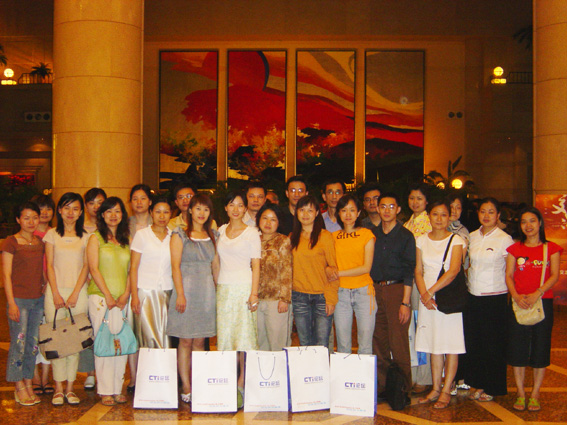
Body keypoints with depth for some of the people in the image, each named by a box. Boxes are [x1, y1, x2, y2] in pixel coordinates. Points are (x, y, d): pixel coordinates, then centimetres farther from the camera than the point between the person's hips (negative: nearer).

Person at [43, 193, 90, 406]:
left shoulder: (85, 237, 9)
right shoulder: (52, 235, 8)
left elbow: (86, 266, 3)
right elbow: (49, 266, 4)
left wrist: (75, 293, -7)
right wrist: (56, 293, -6)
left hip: (78, 292, 0)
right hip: (56, 291, 0)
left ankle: (70, 388, 7)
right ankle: (58, 388, 4)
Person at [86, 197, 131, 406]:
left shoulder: (126, 240, 14)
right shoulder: (95, 238, 3)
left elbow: (130, 270, 10)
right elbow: (94, 269, -4)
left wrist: (125, 294, -3)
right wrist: (108, 296, -10)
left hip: (122, 298, 4)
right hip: (100, 297, -3)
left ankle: (117, 389, 9)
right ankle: (105, 391, 2)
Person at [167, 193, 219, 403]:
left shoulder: (212, 235, 13)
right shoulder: (180, 235, 0)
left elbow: (215, 265, 15)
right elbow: (176, 266, -6)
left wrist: (220, 290, 8)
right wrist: (180, 293, -13)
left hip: (207, 291, 4)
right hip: (187, 289, -4)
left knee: (200, 341, 7)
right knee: (186, 340, -2)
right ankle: (186, 388, 3)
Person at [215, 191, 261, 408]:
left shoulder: (251, 233, 1)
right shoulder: (221, 231, 13)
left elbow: (256, 265, -3)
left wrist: (254, 293, -12)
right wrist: (215, 285, 10)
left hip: (244, 288, -4)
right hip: (224, 289, 4)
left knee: (244, 335, -5)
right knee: (225, 335, 2)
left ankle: (241, 384, 0)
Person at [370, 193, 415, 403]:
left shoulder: (405, 236, 1)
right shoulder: (372, 234, 12)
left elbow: (409, 271, -3)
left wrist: (405, 302, -9)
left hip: (396, 289, -4)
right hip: (375, 290, 4)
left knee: (398, 344, -5)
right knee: (379, 342, 6)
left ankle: (402, 390, 3)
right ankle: (381, 387, 14)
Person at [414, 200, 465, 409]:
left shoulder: (456, 240, -2)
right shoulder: (421, 240, 9)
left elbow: (453, 270, -13)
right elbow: (418, 271, 7)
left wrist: (431, 291, -17)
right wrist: (424, 294, -8)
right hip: (427, 298, 3)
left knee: (451, 346, 0)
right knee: (434, 346, 8)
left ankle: (446, 391, 6)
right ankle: (435, 389, 15)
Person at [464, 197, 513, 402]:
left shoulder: (505, 239, -6)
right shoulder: (472, 237, 8)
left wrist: (511, 295, -7)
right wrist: (467, 285, 12)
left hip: (495, 298, -5)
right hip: (473, 296, 5)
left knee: (493, 344, 3)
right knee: (473, 341, 8)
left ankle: (491, 388, 16)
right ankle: (478, 384, 22)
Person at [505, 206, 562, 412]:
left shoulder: (551, 248, 4)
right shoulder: (515, 249, 8)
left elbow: (554, 275, -4)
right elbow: (509, 276, 4)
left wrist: (537, 293, -18)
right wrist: (516, 295, -14)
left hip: (543, 302, -1)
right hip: (518, 304, 1)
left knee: (540, 349, 2)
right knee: (517, 349, 2)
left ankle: (535, 395, 12)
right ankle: (520, 394, 13)